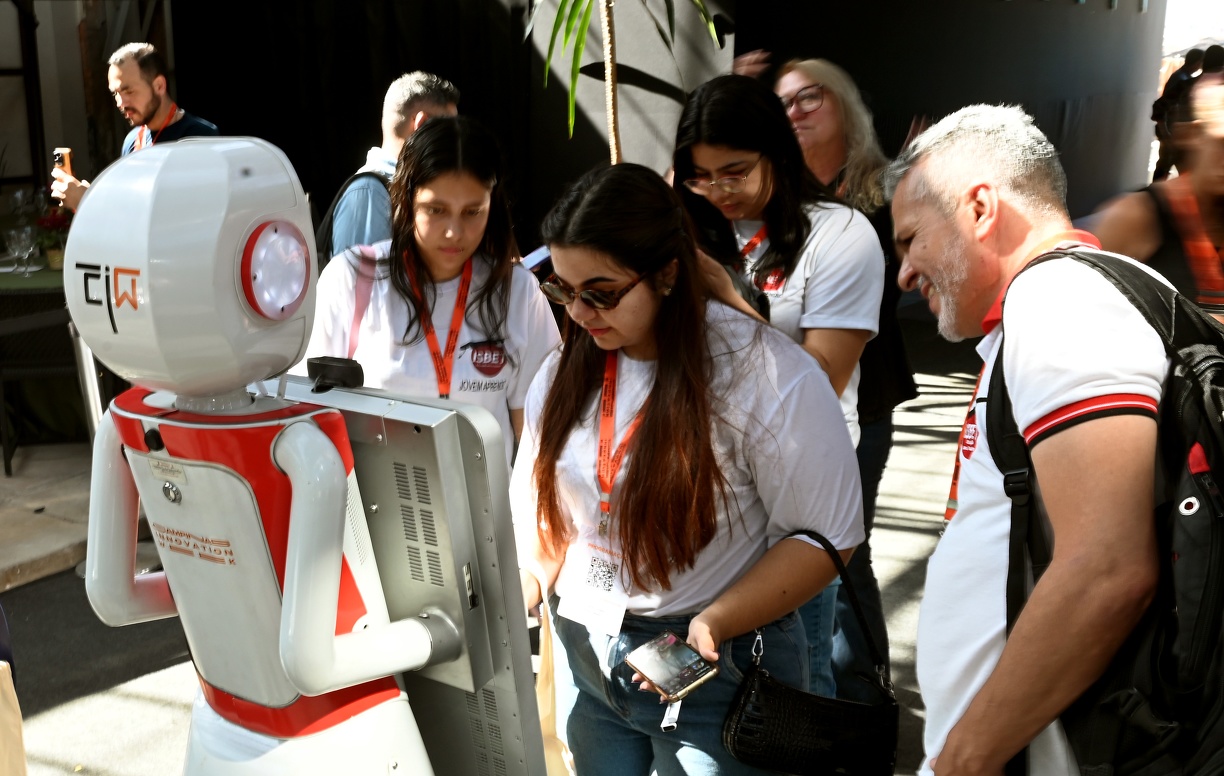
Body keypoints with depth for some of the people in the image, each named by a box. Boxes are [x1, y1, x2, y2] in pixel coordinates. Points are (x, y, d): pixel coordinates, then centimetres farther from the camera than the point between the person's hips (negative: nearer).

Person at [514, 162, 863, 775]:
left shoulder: (769, 377, -19)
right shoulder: (566, 369, 0)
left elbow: (828, 535, -16)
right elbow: (540, 499, 10)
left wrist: (715, 625, -24)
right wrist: (527, 584, -7)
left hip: (715, 668, -5)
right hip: (584, 652, 5)